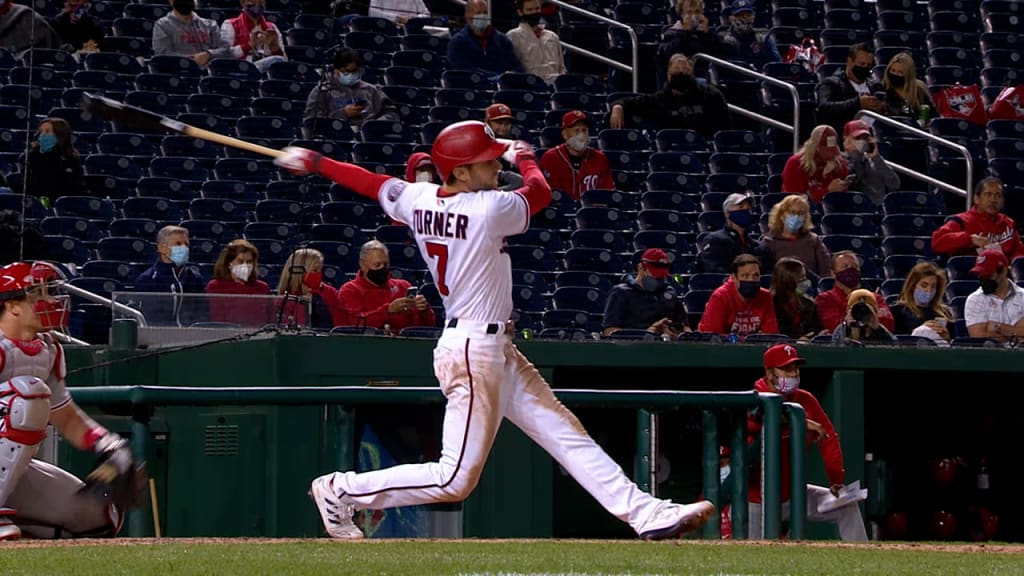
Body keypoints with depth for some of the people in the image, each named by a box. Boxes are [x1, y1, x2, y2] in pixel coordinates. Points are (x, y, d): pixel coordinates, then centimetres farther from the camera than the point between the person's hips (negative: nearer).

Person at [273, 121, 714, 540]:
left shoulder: (417, 200, 2)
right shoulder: (490, 208, -18)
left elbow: (367, 181, 16)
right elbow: (540, 191, 0)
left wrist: (313, 162, 32)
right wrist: (525, 157, 21)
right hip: (474, 352, -10)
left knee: (567, 435, 8)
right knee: (455, 478, -5)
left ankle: (645, 513, 8)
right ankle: (342, 490, 5)